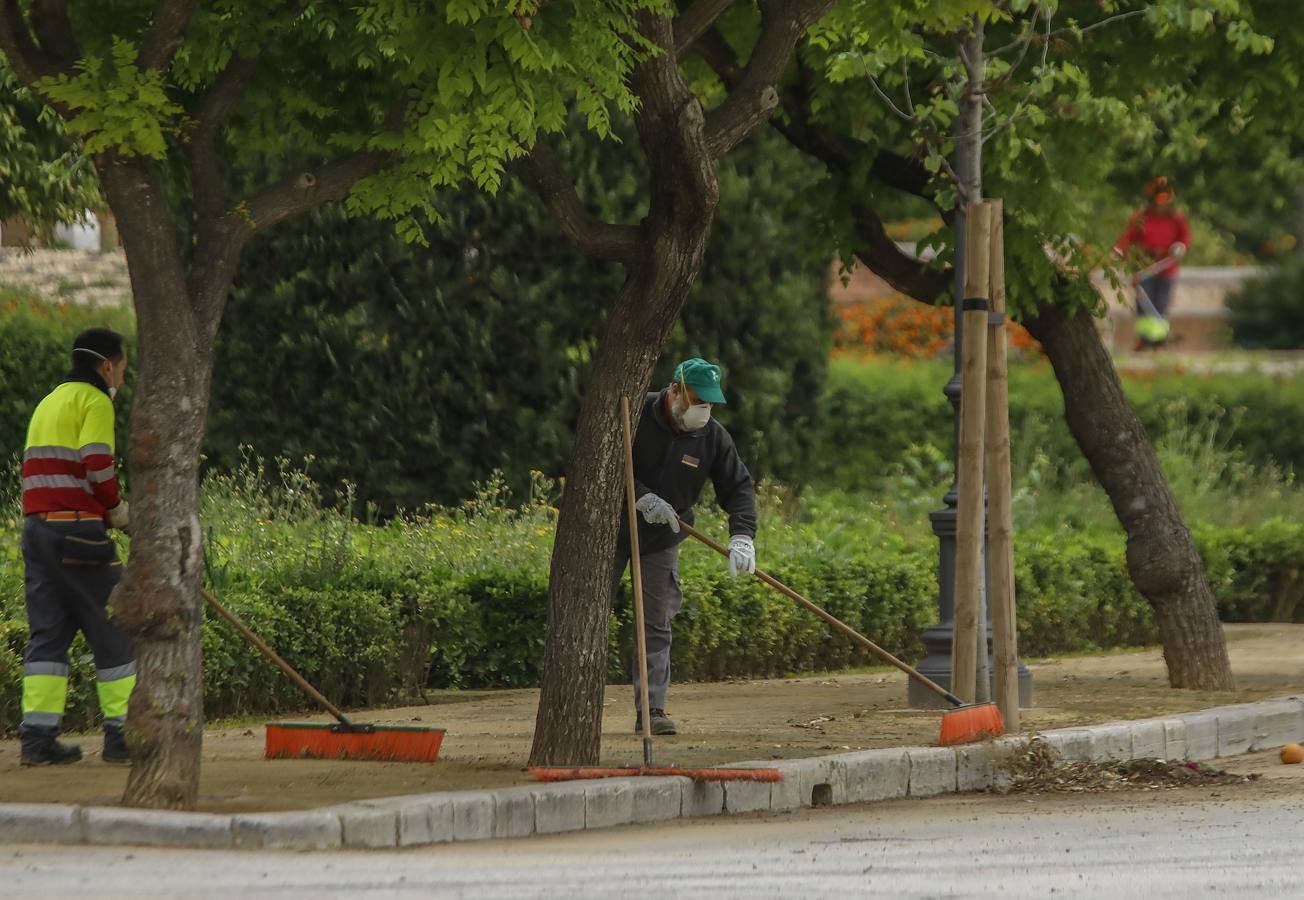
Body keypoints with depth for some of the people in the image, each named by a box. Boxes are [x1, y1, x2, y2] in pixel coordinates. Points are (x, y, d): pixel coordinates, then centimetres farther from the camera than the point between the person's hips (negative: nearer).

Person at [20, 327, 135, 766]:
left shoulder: (49, 403, 23)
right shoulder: (95, 401, -5)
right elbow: (97, 465, -17)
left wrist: (111, 509, 18)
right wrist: (120, 512, -2)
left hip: (37, 528, 8)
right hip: (77, 530, -8)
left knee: (48, 631, 6)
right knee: (113, 630, 0)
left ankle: (38, 736, -1)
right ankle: (122, 734, 1)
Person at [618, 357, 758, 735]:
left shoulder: (714, 438, -6)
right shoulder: (635, 416, -16)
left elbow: (739, 487, -6)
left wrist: (742, 534, -23)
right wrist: (642, 497, -29)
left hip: (661, 541, 3)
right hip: (612, 531, -3)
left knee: (657, 624, 0)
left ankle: (651, 710, 0)